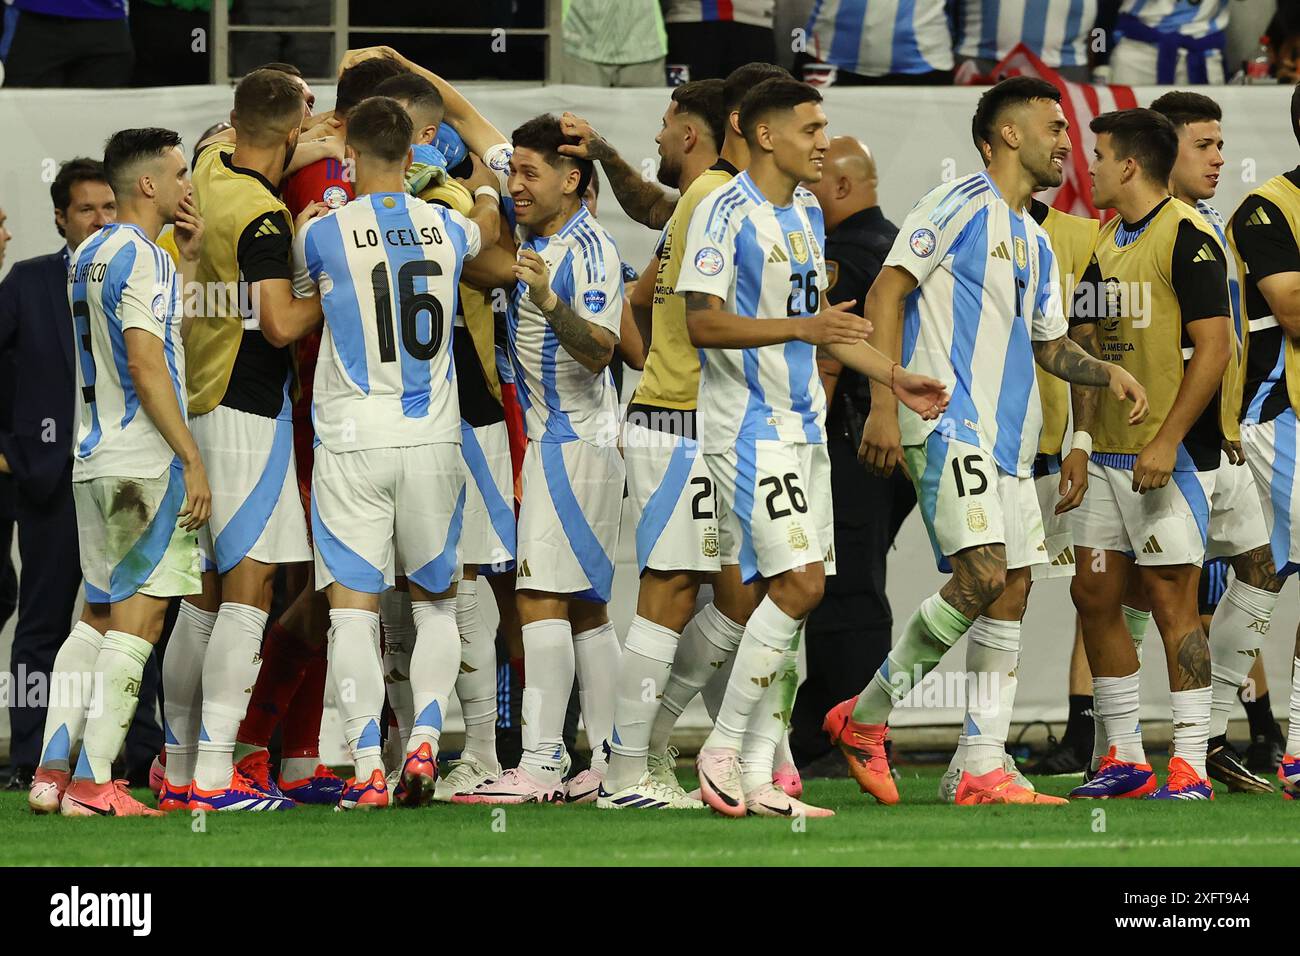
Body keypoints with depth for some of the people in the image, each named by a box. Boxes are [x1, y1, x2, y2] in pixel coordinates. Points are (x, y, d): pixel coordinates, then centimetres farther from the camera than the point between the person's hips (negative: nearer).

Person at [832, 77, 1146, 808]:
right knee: (983, 576, -19)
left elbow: (1049, 345, 29)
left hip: (1009, 434, 9)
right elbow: (886, 293, -10)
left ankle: (983, 772, 4)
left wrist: (1109, 373, 7)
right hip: (950, 421, -9)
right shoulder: (961, 205, -5)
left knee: (1013, 591, 2)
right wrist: (884, 407, -18)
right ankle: (866, 717, -5)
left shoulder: (1034, 240, 21)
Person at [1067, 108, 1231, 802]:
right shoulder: (1105, 243, 15)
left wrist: (1166, 442, -20)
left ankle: (1190, 766, -5)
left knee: (1170, 598, -8)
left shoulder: (1188, 238, -11)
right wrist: (1081, 438, 13)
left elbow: (1214, 347, -17)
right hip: (1108, 456, 9)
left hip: (1171, 456, -9)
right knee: (1094, 594, 7)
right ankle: (1124, 759, 15)